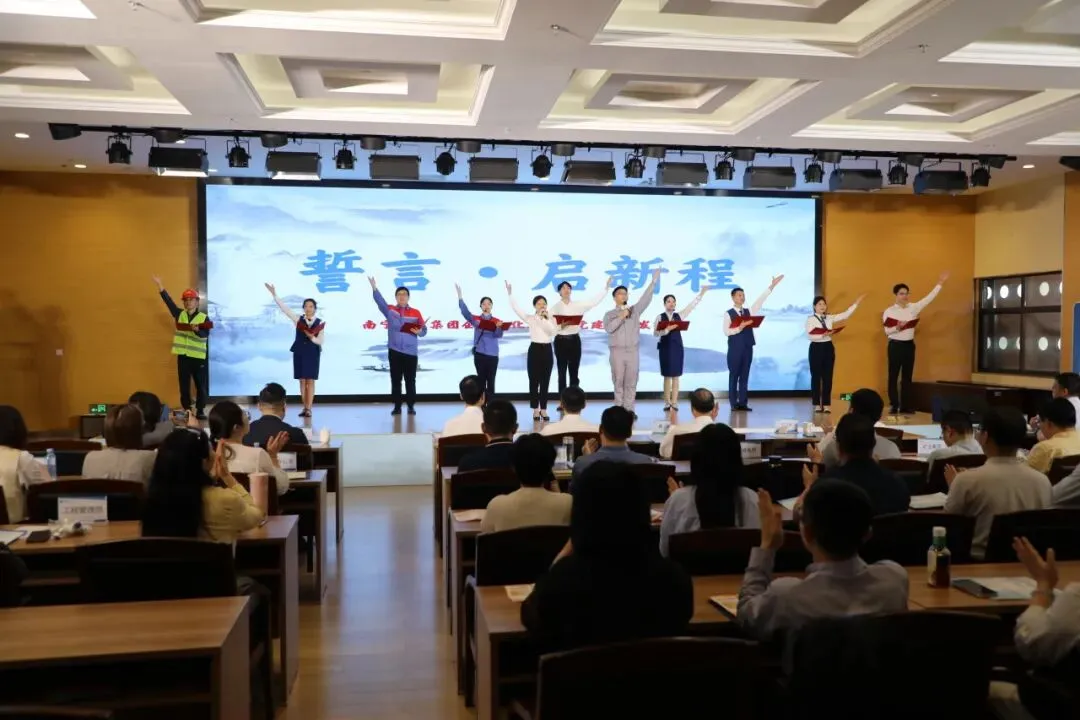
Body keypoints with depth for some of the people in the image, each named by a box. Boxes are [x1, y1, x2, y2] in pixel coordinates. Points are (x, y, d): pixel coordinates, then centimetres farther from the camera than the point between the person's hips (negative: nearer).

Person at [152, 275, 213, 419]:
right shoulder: (179, 314, 9)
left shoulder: (204, 318, -1)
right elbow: (168, 301, 2)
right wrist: (160, 285, -4)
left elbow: (206, 335, -12)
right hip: (183, 356, 3)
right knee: (184, 385, 6)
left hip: (198, 357, -2)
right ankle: (186, 411, 14)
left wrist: (197, 330, -32)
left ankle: (200, 410, 12)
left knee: (201, 385, 2)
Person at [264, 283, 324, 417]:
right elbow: (284, 308, -4)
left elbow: (321, 341, -3)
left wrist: (312, 337, -22)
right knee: (302, 381, 6)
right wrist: (274, 295, -10)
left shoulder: (320, 323, -3)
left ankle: (308, 409, -1)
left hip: (313, 353, -2)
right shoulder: (298, 319, 1)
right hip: (299, 352, 2)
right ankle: (305, 407, 13)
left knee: (310, 381, -3)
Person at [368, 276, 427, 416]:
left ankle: (411, 406, 10)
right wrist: (374, 287, -28)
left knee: (410, 380, 2)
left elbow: (424, 330, 4)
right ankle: (397, 406, 10)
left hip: (410, 352, -1)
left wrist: (419, 331, -20)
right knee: (395, 380, 4)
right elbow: (380, 301, -12)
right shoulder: (390, 310, 5)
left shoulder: (416, 313, 4)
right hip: (394, 351, 1)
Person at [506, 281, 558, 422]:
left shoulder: (551, 319, 6)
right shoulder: (530, 318, 1)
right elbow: (516, 309, -9)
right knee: (534, 381, 1)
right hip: (534, 350, -2)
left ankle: (543, 409, 13)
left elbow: (553, 331, -12)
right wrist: (510, 294, -16)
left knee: (545, 382, 6)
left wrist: (543, 318, -15)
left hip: (547, 350, 2)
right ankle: (535, 410, 8)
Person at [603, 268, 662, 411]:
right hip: (617, 351, -2)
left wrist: (654, 281, -11)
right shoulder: (609, 314, 6)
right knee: (618, 382, 1)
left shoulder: (635, 310, 11)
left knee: (631, 382, 2)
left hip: (632, 351, 2)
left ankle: (629, 409, 6)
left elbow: (646, 298, -1)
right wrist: (621, 317, -14)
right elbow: (608, 328, -11)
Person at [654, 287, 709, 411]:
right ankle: (667, 403, 8)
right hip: (665, 347, -2)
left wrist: (701, 293, 4)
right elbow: (655, 333, -9)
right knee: (667, 376, 2)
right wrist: (667, 329, -23)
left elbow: (692, 305, 7)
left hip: (677, 347, 2)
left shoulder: (679, 315, 7)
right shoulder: (660, 317, 0)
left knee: (676, 376, 2)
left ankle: (674, 402, 5)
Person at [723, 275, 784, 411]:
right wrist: (739, 328, -23)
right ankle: (734, 404, 4)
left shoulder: (749, 312, 12)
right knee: (734, 375, 0)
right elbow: (726, 331, -11)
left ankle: (743, 403, 9)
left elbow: (760, 300, 5)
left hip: (748, 347, 5)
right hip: (735, 348, -5)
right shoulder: (728, 314, -2)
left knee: (745, 376, 6)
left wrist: (772, 285, 0)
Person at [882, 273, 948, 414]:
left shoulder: (913, 307, 7)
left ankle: (906, 407, 12)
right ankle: (894, 406, 3)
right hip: (895, 345, -4)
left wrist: (940, 283, -1)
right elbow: (887, 331, -8)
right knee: (893, 376, -2)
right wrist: (897, 327, -27)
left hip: (909, 345, 4)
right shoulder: (889, 311, -3)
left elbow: (929, 298, 2)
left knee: (907, 377, 7)